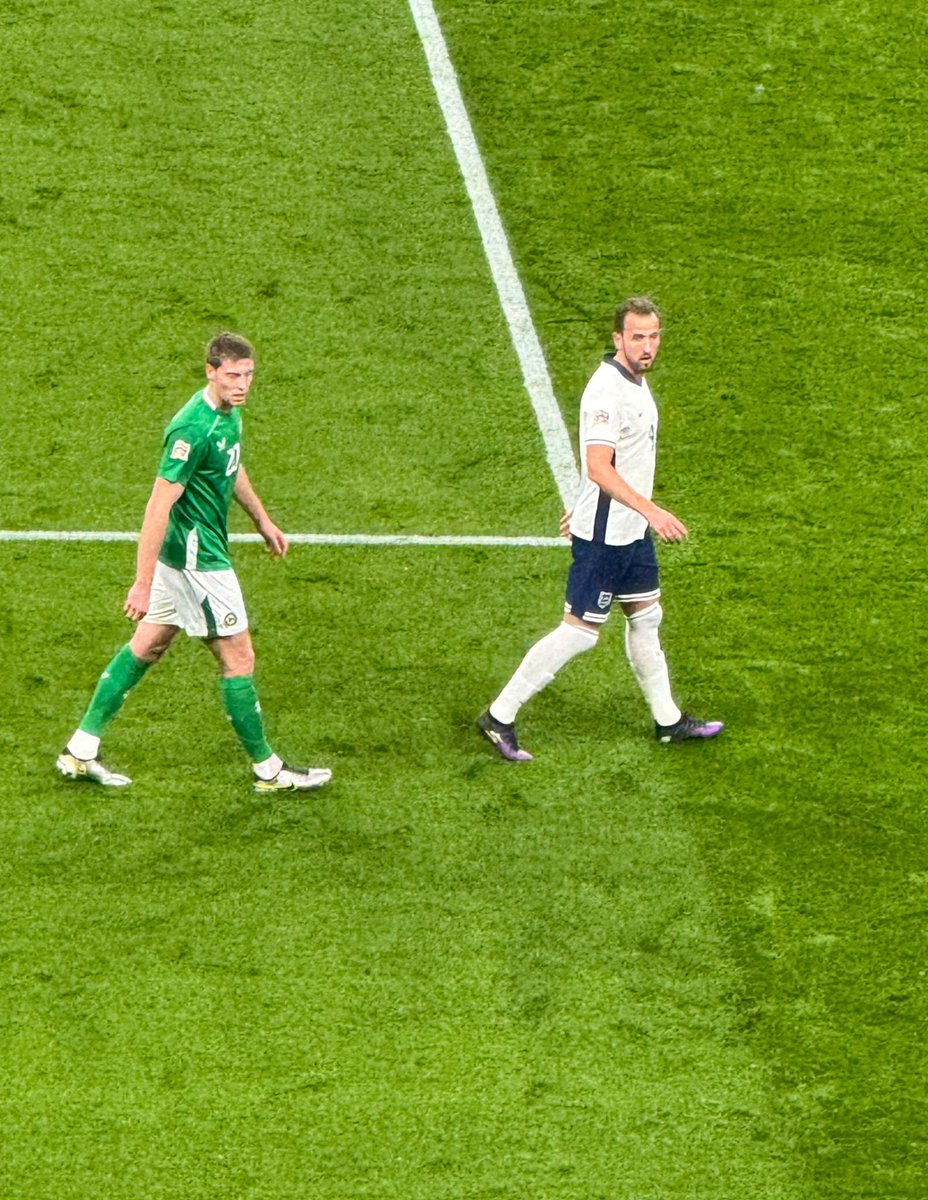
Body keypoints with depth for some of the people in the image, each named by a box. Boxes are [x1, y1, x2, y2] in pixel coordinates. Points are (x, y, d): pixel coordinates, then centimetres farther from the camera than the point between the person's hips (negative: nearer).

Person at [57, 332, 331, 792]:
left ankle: (80, 750, 22)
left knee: (147, 645, 16)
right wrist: (143, 583, -27)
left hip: (181, 553, 10)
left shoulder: (229, 412, 3)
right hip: (198, 559, -10)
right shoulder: (193, 429, -27)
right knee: (238, 659, 2)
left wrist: (262, 519, 32)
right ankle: (268, 771, 16)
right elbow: (159, 506, -27)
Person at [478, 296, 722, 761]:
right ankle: (499, 717, 2)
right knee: (580, 631, -5)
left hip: (632, 531, 10)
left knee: (646, 618, 18)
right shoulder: (606, 391, -23)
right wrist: (651, 510, -36)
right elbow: (599, 468, -31)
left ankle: (668, 720, 32)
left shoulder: (636, 380, 8)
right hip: (602, 535, -10)